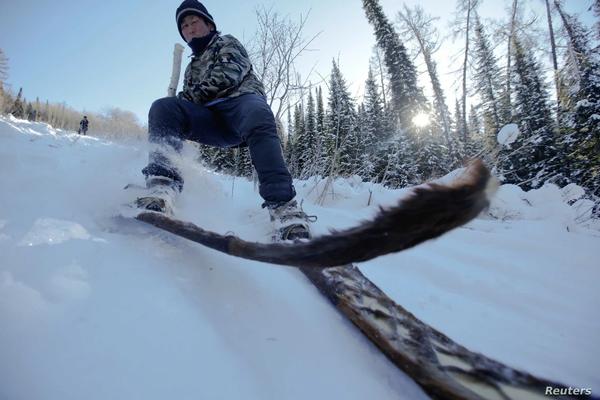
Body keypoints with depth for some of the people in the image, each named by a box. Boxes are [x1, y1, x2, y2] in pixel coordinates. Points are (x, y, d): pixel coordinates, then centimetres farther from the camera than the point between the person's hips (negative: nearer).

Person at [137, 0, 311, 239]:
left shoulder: (227, 43, 24)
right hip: (212, 120, 4)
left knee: (257, 116, -40)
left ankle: (283, 206, -50)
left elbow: (229, 73, 1)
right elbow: (189, 103, 30)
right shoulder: (192, 68, 38)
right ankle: (162, 185, -40)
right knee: (162, 107, -21)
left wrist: (191, 95, -2)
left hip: (242, 99, -4)